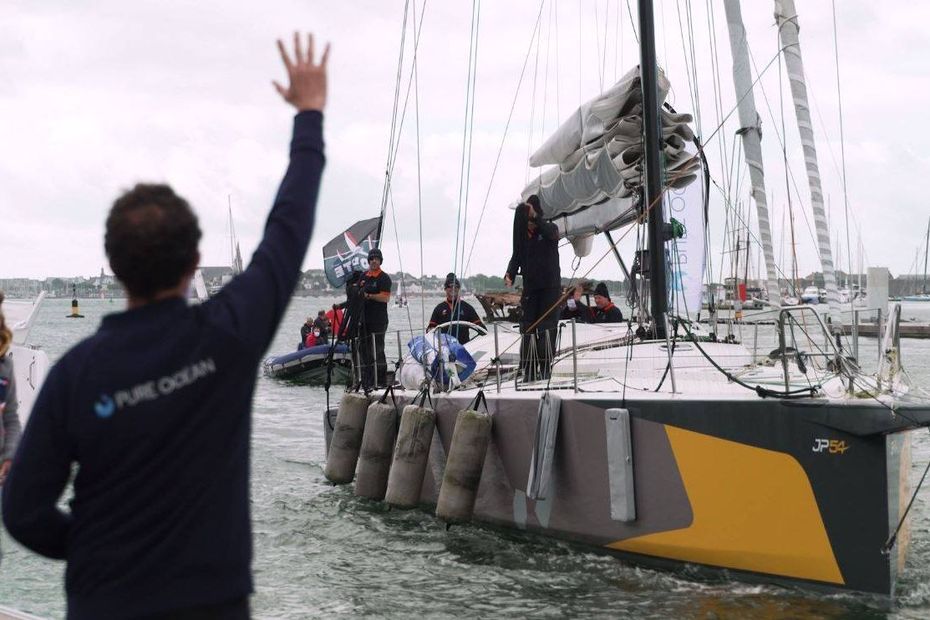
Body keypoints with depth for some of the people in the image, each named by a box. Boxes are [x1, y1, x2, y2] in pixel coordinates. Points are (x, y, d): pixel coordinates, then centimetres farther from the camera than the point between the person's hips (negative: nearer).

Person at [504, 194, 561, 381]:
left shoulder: (549, 229, -1)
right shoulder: (522, 235, 9)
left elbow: (552, 234, -25)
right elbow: (516, 256, 8)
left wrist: (535, 217, -39)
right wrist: (510, 275, -12)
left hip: (550, 287, -3)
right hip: (530, 287, 3)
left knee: (547, 328, -9)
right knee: (528, 330, -3)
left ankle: (545, 368, -5)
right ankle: (529, 371, -2)